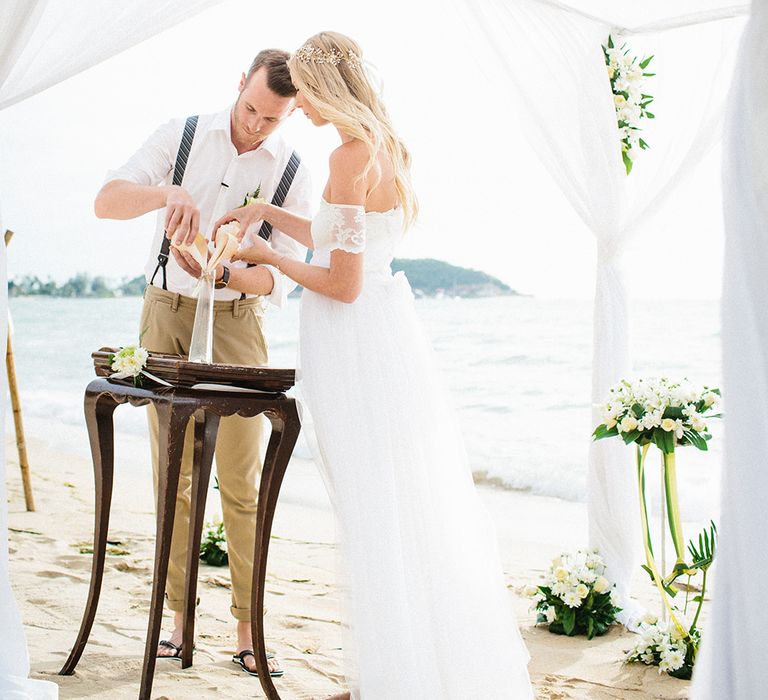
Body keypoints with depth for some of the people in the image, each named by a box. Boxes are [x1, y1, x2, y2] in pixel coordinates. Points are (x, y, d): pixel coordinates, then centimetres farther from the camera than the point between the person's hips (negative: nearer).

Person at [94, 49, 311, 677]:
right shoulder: (183, 136, -1)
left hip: (236, 322, -1)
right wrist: (168, 193, -30)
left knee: (243, 482, -3)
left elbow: (280, 281, -7)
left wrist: (223, 273, -27)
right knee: (172, 477, 4)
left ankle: (249, 627, 5)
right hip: (165, 315, 2)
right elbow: (106, 200, -10)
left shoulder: (294, 175, -4)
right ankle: (182, 618, 13)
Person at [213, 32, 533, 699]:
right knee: (419, 507, 14)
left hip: (357, 341, -9)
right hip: (391, 328, 9)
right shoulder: (386, 146, 11)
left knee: (379, 515, 0)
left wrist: (269, 257, -5)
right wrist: (267, 212, 25)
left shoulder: (351, 156, -17)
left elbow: (342, 283, -19)